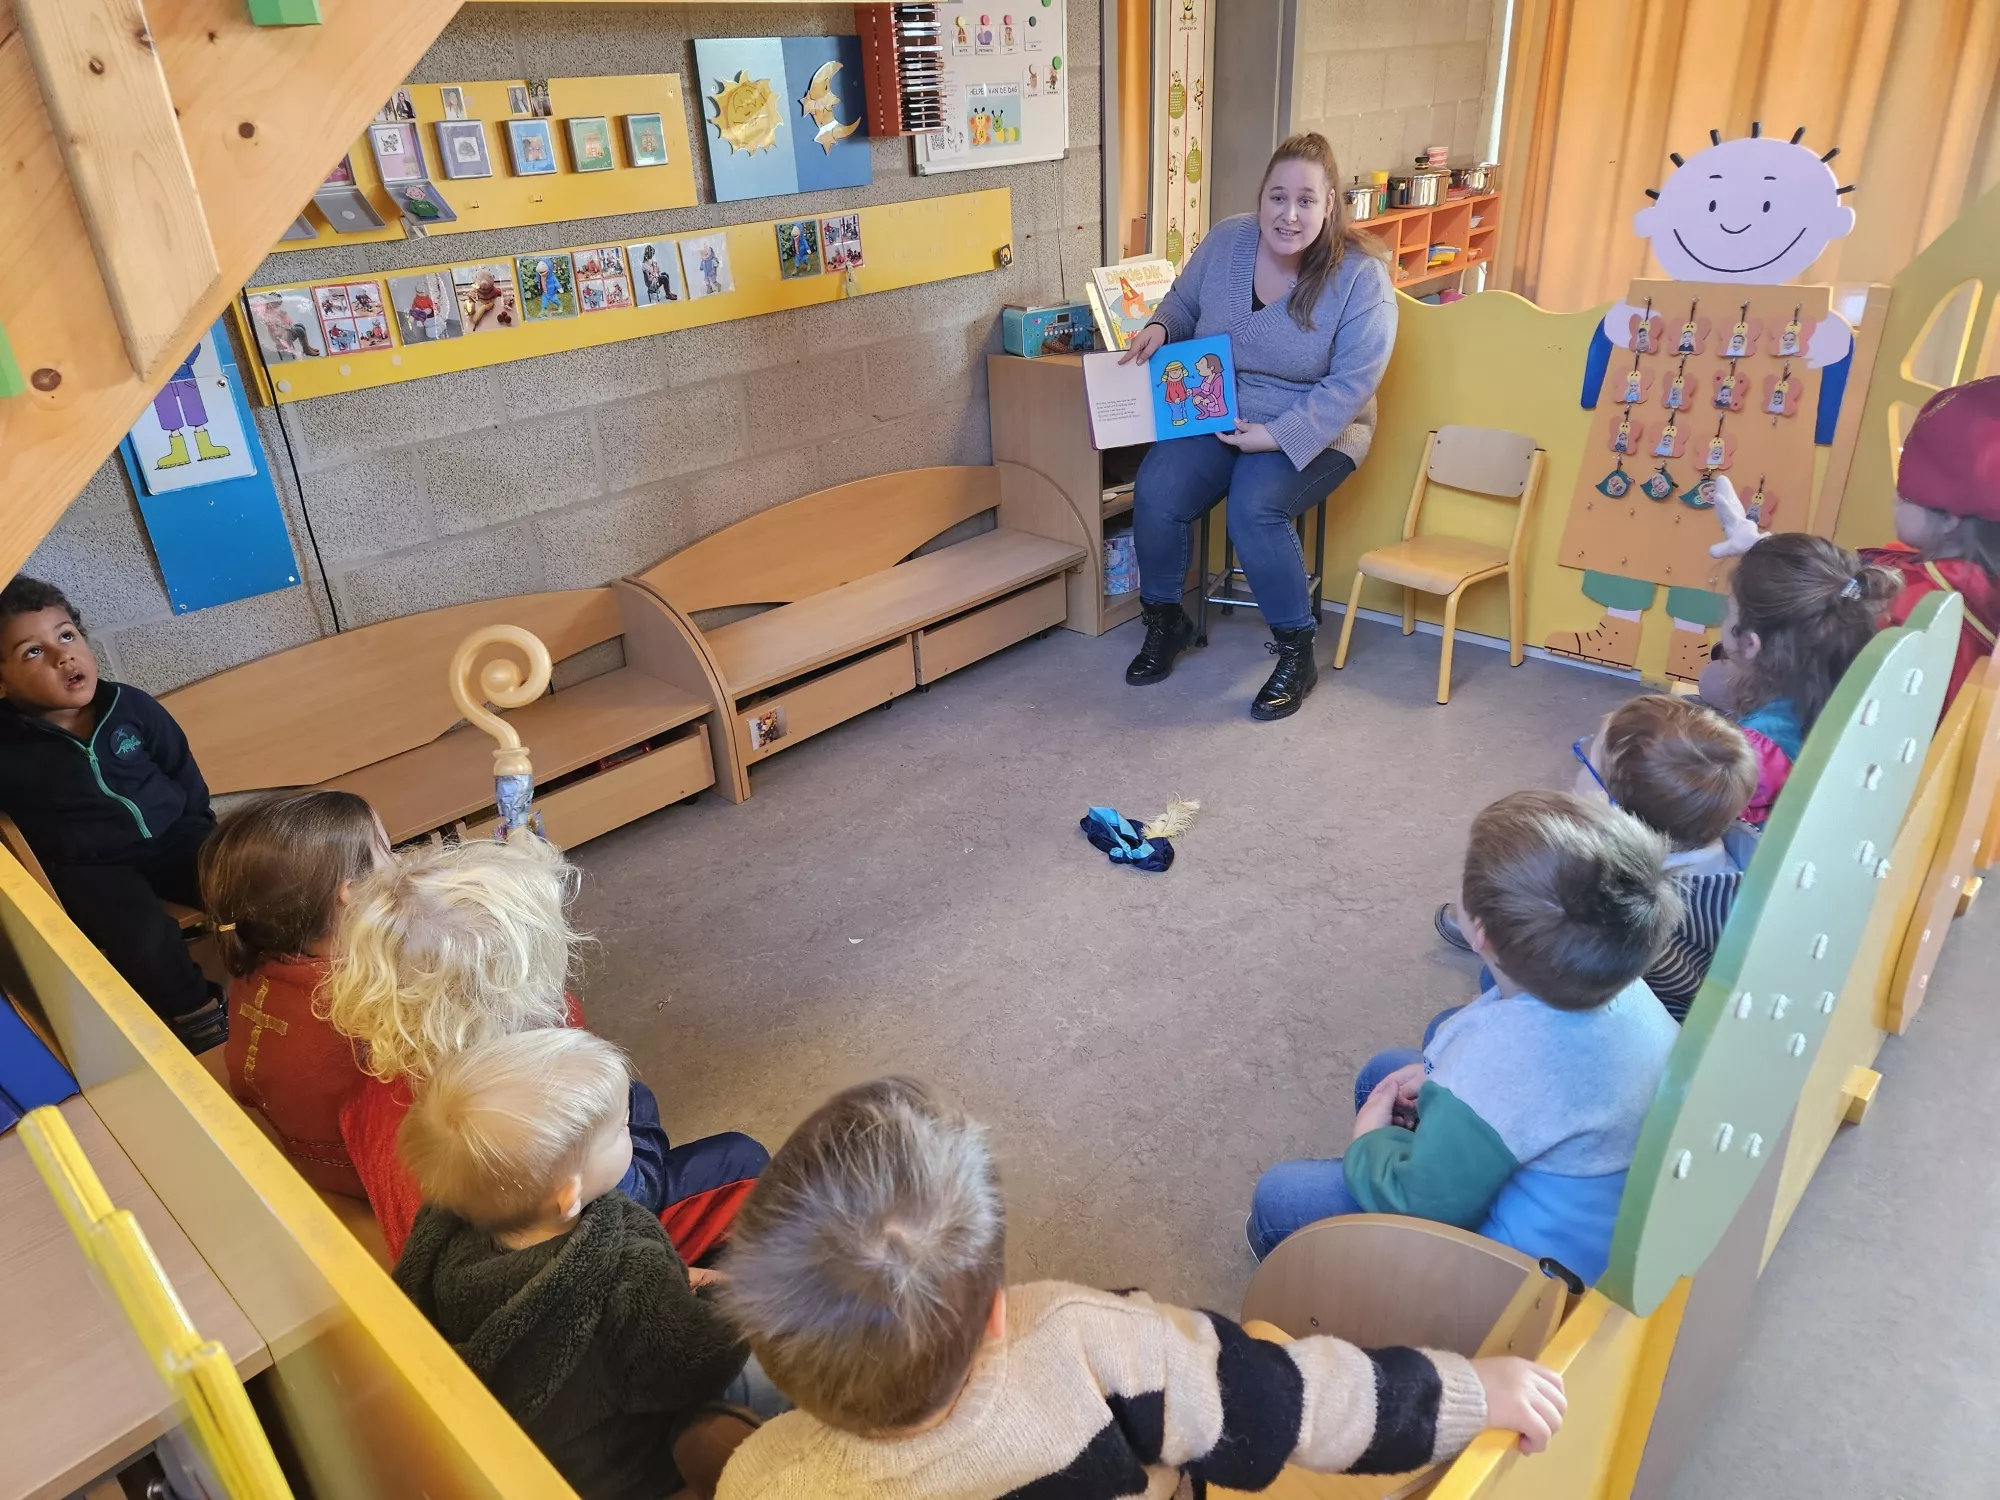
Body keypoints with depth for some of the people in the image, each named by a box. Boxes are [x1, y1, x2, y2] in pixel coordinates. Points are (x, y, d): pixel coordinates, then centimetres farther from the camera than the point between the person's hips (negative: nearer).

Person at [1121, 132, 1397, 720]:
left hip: (1312, 431, -4)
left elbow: (1351, 384, -17)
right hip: (1215, 415, 4)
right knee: (1155, 492, -22)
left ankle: (1296, 652, -12)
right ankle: (1165, 620, 4)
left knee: (1254, 507, -32)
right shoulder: (1225, 242, -2)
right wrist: (1159, 327, -7)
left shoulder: (1361, 276, -15)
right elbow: (1183, 301, 15)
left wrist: (1277, 435, -25)